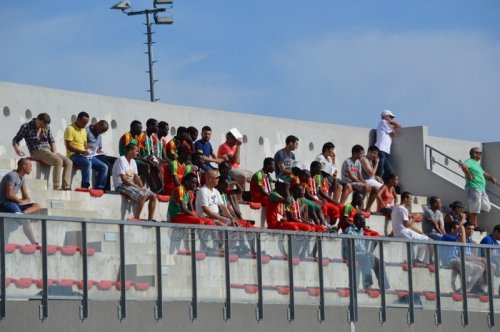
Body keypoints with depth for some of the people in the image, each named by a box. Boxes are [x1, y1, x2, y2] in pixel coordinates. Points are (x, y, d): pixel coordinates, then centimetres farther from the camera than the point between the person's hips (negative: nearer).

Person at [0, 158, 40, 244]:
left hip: (14, 203, 10)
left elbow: (25, 196, 18)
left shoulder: (22, 178, 16)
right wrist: (21, 201, -8)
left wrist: (26, 200, -6)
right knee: (25, 220, -29)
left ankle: (22, 214, -30)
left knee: (37, 206, -8)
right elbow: (9, 195, -22)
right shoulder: (11, 176, -14)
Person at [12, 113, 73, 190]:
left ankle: (66, 187, -26)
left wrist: (55, 153, -2)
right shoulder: (26, 127, 0)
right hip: (37, 151, -6)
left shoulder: (47, 127, 14)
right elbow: (15, 140, 3)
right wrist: (17, 149, -18)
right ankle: (56, 187, -39)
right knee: (58, 161, -32)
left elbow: (52, 141, 15)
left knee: (69, 162, -17)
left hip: (49, 151, 6)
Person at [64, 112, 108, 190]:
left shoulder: (84, 130, 21)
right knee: (87, 163, -39)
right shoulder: (70, 129, -5)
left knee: (104, 167, -8)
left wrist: (89, 150, 0)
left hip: (84, 155, 8)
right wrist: (82, 151, -25)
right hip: (74, 154, -8)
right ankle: (85, 187, -38)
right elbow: (68, 146, -13)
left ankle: (98, 188, -9)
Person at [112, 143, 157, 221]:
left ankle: (150, 219, -1)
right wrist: (137, 187, -19)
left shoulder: (133, 162, 14)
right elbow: (123, 179, -19)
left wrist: (142, 188, -6)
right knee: (143, 196, -30)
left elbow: (136, 177, 12)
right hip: (121, 186, -9)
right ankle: (136, 219, -27)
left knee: (153, 196, -1)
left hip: (132, 185, 9)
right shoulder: (121, 160, -13)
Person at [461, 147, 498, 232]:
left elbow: (483, 173, 39)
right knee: (475, 208, -7)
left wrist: (491, 178, 32)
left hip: (481, 189, 10)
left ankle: (469, 215, 20)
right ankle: (475, 226, -1)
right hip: (473, 188, -10)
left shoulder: (477, 164, 24)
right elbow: (464, 166, -31)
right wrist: (469, 176, -23)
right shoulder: (470, 162, -9)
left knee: (486, 207, 10)